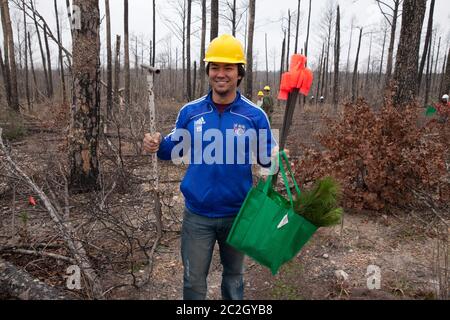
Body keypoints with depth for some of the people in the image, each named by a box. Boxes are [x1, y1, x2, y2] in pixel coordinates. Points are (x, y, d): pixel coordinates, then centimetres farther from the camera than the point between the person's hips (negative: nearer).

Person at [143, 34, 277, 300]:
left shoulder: (255, 115, -10)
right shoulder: (190, 112, -5)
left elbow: (265, 158, -3)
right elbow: (177, 148, 7)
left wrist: (275, 156, -27)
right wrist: (158, 145, -15)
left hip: (238, 213, 0)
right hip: (197, 214, 1)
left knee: (234, 275, 23)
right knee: (194, 280, 15)